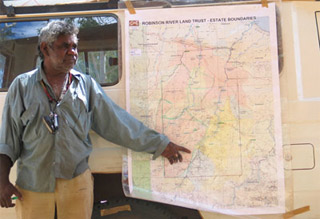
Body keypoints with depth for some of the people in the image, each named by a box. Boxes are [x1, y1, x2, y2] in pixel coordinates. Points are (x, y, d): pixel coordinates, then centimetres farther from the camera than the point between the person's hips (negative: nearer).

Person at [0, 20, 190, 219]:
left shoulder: (87, 85, 5)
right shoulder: (22, 86, 2)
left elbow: (118, 120, 4)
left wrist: (161, 145, 2)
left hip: (77, 180, 1)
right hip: (32, 184, 0)